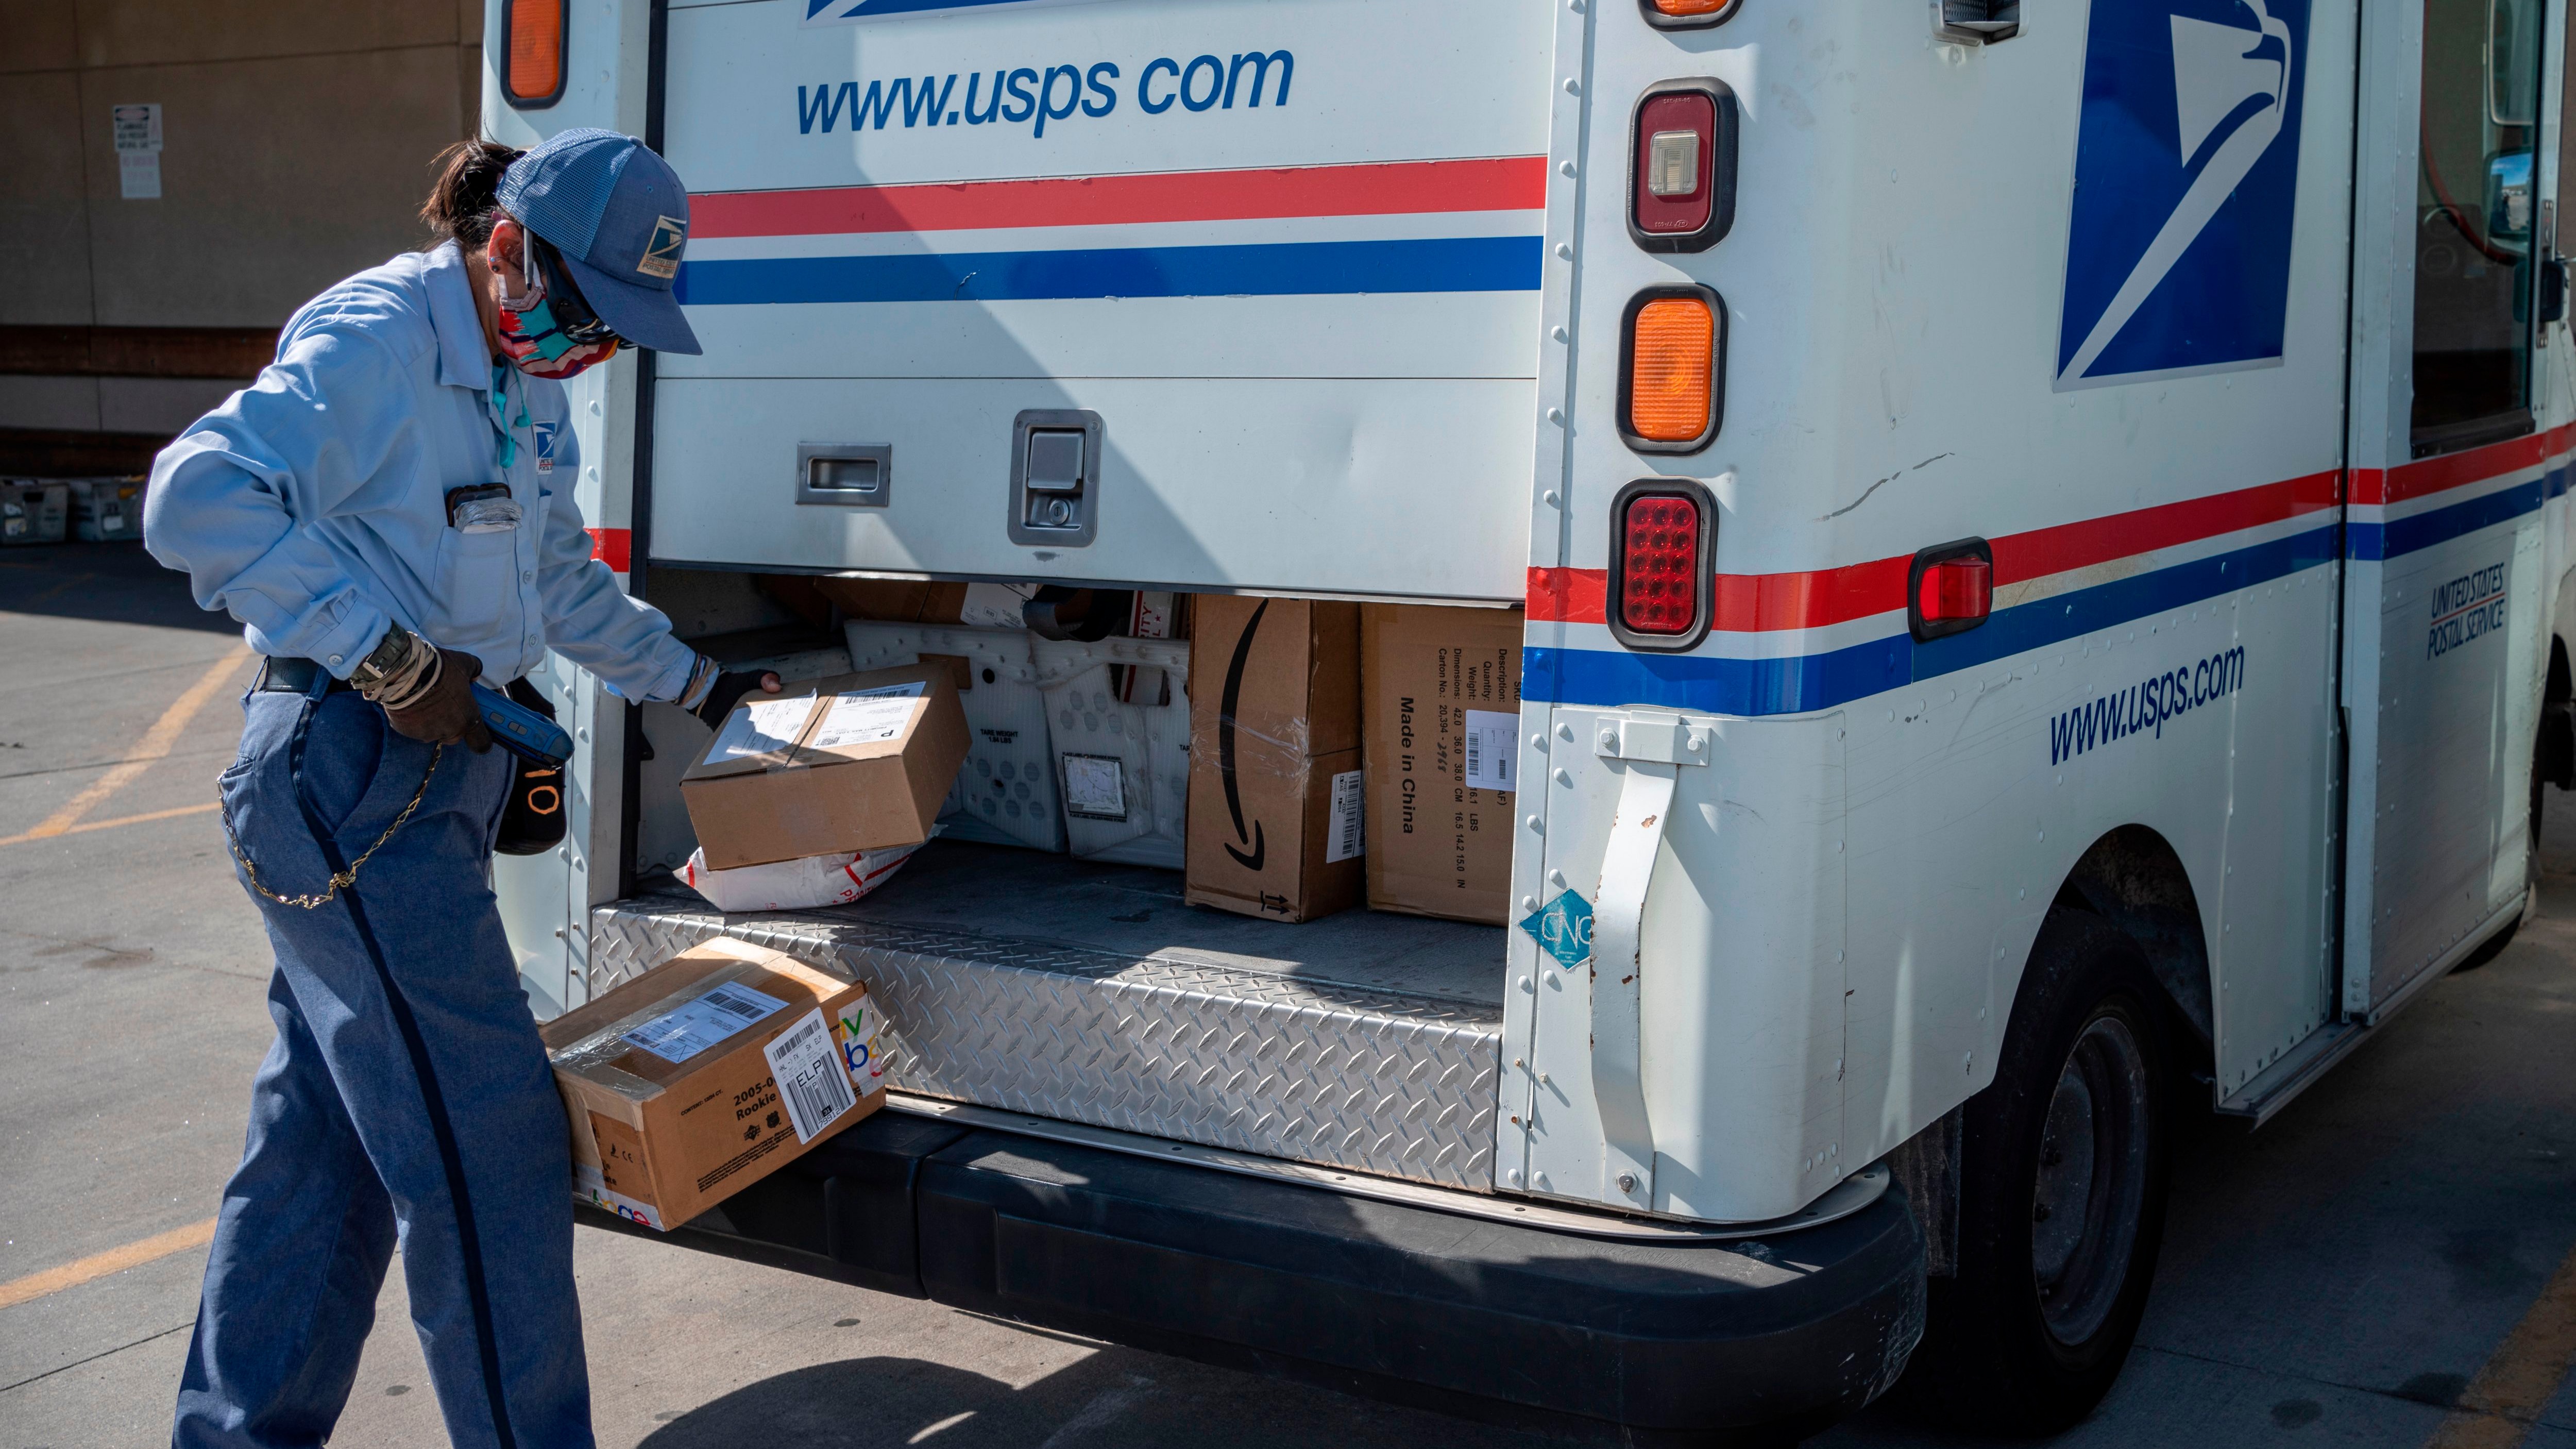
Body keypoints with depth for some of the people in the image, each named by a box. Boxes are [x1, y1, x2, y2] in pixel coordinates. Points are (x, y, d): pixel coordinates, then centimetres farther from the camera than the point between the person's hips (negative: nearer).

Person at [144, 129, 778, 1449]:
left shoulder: (520, 389, 16)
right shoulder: (376, 342, -15)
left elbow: (562, 583, 29)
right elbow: (198, 497, -25)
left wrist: (698, 686, 34)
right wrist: (387, 656, -26)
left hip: (428, 775, 10)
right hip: (349, 778, -10)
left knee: (327, 1136, 16)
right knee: (488, 1145, -5)